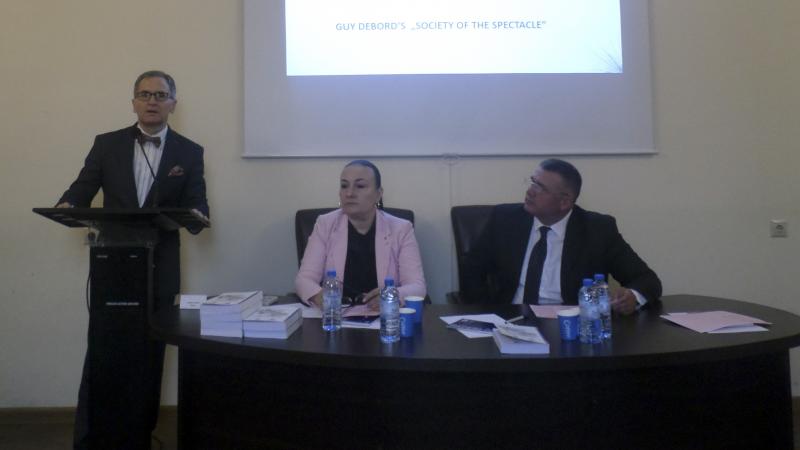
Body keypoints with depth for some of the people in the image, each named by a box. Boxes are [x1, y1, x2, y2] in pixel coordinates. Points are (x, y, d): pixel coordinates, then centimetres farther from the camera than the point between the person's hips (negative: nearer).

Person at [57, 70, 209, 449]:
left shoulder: (189, 153, 4)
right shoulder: (107, 144, 7)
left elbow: (197, 206, -2)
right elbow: (82, 189, 3)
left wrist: (195, 215, -25)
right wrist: (67, 205, -19)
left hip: (160, 268, 0)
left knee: (150, 354, 9)